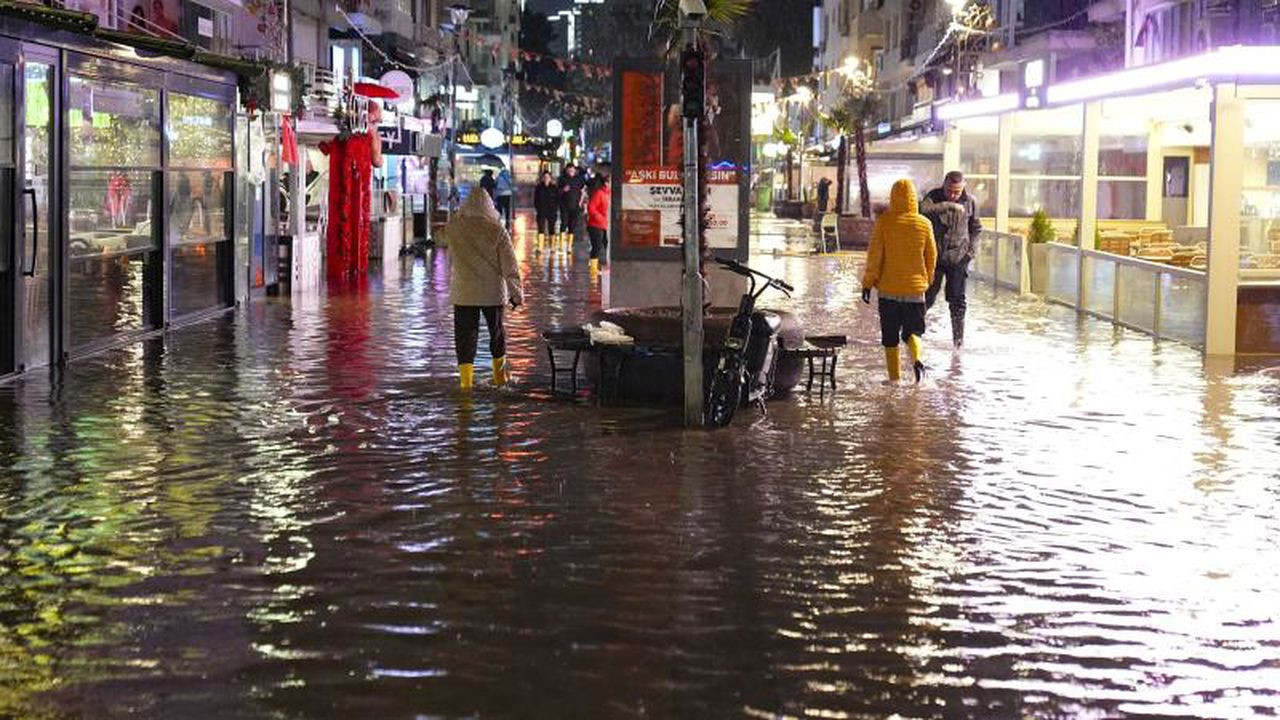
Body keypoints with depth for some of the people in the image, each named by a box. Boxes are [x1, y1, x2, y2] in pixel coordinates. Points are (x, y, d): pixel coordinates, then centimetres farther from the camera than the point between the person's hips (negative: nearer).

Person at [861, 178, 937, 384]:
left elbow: (874, 255, -8)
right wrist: (926, 280, 21)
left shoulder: (884, 222, -8)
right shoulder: (924, 224, -2)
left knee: (890, 336, 9)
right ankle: (917, 359, -14)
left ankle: (894, 377, 9)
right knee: (912, 330, 13)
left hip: (888, 289, -1)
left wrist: (868, 283, 0)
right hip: (915, 288, 2)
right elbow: (932, 256, 6)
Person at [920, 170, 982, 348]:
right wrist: (948, 206, -37)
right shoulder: (934, 197, -9)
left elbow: (976, 228, 14)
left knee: (957, 300, 1)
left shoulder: (970, 202, 0)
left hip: (958, 258, 1)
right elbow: (923, 209, -31)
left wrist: (971, 250, 4)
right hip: (934, 256, -1)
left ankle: (958, 337, 11)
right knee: (927, 296, 2)